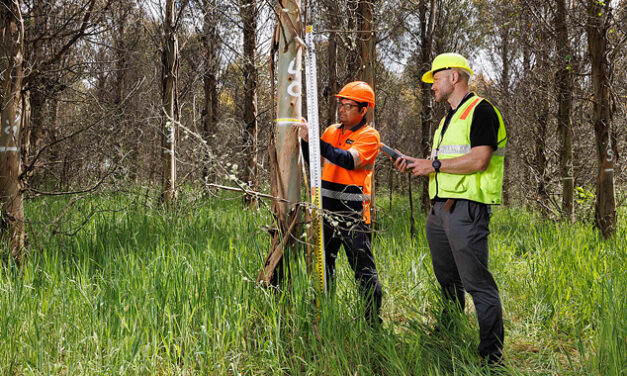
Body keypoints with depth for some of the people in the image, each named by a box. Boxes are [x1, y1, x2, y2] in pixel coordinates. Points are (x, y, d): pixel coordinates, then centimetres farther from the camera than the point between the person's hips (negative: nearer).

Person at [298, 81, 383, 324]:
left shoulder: (369, 136, -6)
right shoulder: (332, 131, 14)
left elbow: (349, 160, -23)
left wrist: (316, 140, -28)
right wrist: (305, 140, -6)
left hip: (352, 214, -7)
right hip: (326, 211, 7)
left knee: (364, 271, -5)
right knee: (323, 267, 14)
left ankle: (373, 321, 1)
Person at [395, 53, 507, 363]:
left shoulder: (480, 110, -7)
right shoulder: (448, 118, 23)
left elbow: (479, 160, -19)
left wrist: (434, 164, -12)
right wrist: (416, 164, 12)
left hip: (466, 208, -10)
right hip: (439, 209, 10)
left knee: (477, 283, -9)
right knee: (447, 282, 16)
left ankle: (492, 357, -5)